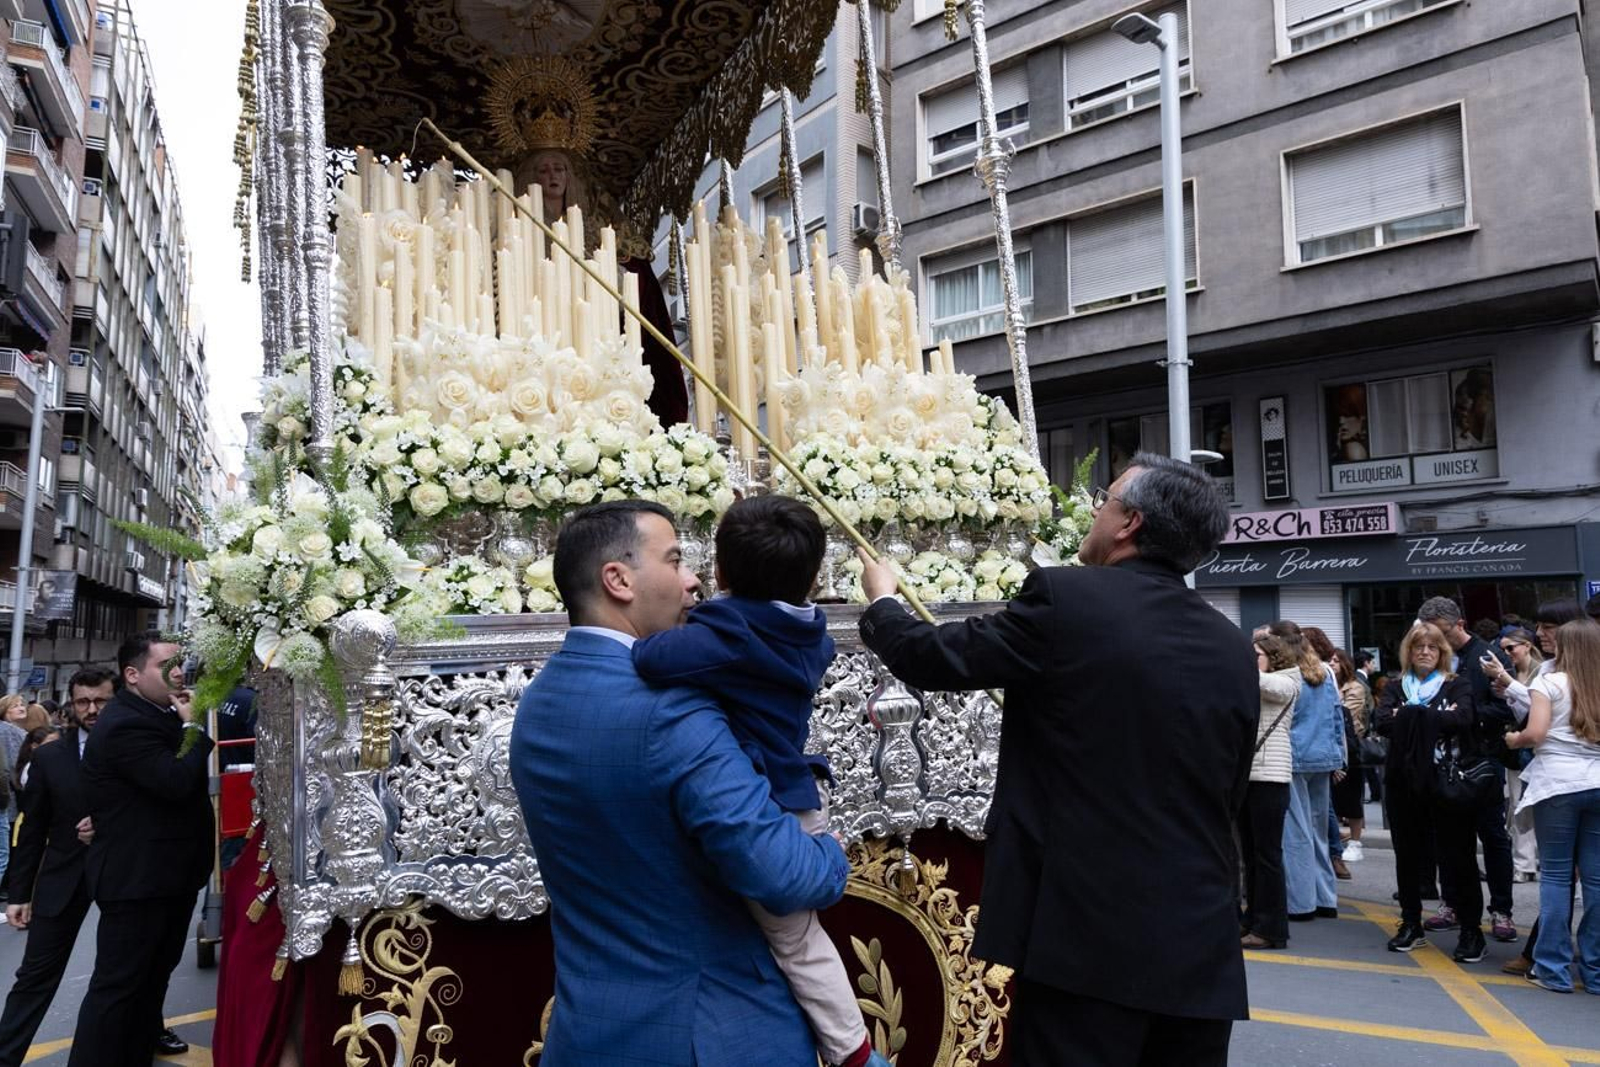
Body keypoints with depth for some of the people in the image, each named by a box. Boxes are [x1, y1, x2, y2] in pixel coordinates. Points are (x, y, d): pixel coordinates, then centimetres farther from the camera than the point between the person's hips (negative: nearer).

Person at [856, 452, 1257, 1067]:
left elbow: (932, 659, -2)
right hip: (1201, 941, 6)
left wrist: (881, 601, 18)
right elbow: (1229, 792, 14)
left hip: (1087, 931, -5)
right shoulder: (1234, 649, 6)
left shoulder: (1065, 599, -11)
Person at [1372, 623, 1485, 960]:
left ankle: (1471, 931, 10)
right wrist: (1434, 718, -16)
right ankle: (1411, 924, 22)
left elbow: (1462, 719, -18)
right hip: (1404, 782, 3)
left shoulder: (1457, 686, 3)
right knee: (1407, 856, 10)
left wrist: (1409, 717, -13)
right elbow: (1380, 722, -9)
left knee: (1458, 856, 0)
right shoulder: (1396, 689, 10)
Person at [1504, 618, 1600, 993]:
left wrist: (1514, 740, 8)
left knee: (1555, 875, 3)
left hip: (1558, 784, -3)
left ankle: (1553, 969, 5)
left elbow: (1536, 732, -11)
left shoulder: (1549, 681, -3)